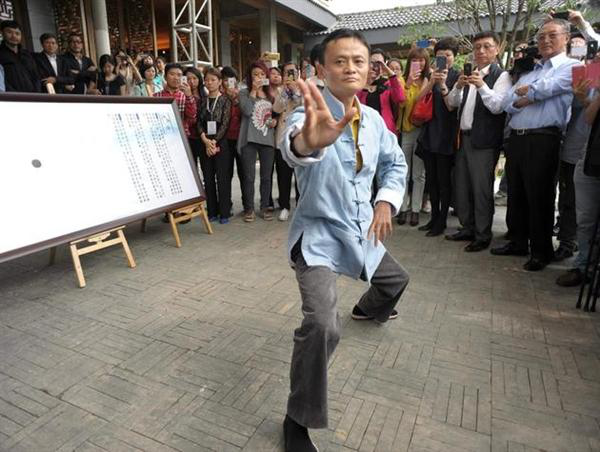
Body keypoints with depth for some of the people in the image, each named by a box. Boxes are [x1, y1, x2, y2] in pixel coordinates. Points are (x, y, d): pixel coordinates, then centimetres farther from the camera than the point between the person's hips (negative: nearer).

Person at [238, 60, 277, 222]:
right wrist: (253, 91, -11)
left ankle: (265, 207, 20)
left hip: (268, 139, 3)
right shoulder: (244, 93, 2)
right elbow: (247, 110, -15)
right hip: (249, 139, -3)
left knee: (266, 176, 8)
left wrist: (275, 121, 1)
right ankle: (249, 208, 13)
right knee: (249, 176, 1)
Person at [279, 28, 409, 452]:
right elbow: (294, 147, -45)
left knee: (396, 279, 28)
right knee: (322, 325, -25)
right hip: (318, 234, -7)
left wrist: (386, 201, -3)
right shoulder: (311, 115, -20)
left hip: (361, 229, 7)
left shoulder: (374, 119, 1)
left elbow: (395, 163, 15)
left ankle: (369, 308, 66)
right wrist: (308, 141, -69)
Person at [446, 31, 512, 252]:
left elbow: (498, 107, -13)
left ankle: (483, 235, 6)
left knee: (482, 188, -4)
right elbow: (452, 102, 11)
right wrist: (458, 86, -8)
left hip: (484, 140, -7)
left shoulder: (501, 76, -2)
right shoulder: (469, 74, 17)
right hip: (464, 136, 7)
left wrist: (482, 86, -24)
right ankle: (467, 228, 24)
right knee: (462, 185, 11)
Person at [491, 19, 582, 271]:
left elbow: (546, 88, -15)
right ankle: (518, 242, 25)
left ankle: (541, 251, 10)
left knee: (539, 198, -2)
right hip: (516, 139, 7)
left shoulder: (572, 67, 2)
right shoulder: (529, 71, 22)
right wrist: (522, 100, -8)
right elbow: (508, 104, 13)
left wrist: (524, 91, 4)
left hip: (543, 141, -7)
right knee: (516, 195, 11)